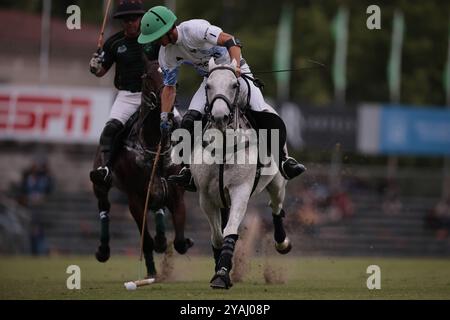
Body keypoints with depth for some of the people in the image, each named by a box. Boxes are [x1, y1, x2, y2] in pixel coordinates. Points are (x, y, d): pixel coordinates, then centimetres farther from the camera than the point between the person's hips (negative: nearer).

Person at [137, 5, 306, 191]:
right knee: (189, 121, -15)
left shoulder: (193, 29, -27)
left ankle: (284, 160, -15)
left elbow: (230, 41, -34)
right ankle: (188, 171, -9)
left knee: (262, 111, -23)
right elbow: (169, 87, 3)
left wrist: (235, 65, -50)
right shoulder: (166, 54, -7)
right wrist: (164, 117, -8)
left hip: (236, 71, -6)